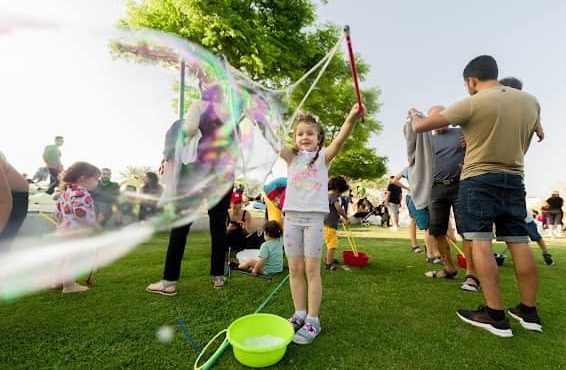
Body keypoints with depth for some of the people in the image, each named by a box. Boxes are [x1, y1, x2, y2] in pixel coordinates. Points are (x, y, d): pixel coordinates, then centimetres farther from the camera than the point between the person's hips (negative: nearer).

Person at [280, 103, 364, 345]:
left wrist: (351, 119, -36)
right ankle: (299, 314, 24)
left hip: (314, 217, -3)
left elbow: (340, 139, -17)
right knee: (294, 269, 9)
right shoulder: (291, 156, 9)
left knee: (312, 270, 2)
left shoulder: (323, 156, 2)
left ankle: (312, 320, 14)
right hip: (291, 216, 3)